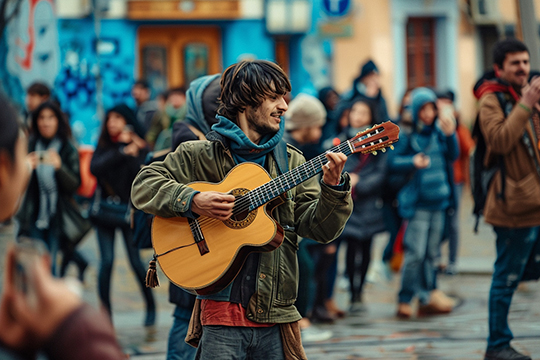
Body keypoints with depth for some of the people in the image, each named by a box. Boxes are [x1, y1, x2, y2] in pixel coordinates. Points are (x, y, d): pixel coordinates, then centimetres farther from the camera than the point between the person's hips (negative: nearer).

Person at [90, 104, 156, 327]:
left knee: (136, 261, -3)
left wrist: (132, 153, -20)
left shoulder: (140, 148, -1)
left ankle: (150, 306, 16)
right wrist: (122, 152, -16)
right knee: (106, 261, -5)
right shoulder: (103, 146, 6)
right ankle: (105, 311, 2)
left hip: (129, 210, -2)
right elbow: (95, 168, -13)